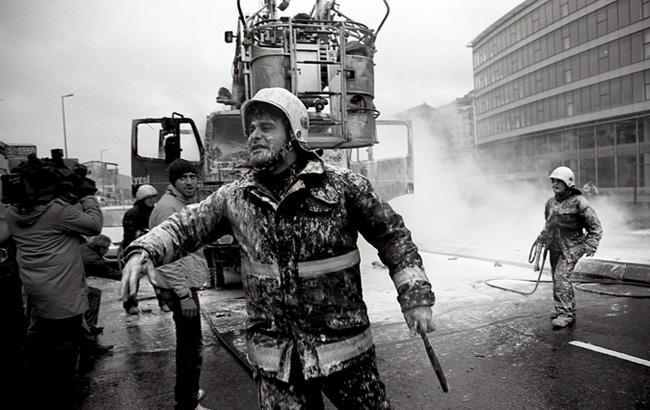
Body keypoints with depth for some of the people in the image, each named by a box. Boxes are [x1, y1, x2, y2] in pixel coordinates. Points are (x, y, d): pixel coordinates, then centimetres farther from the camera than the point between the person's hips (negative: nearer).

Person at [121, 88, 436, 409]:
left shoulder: (343, 186, -8)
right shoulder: (235, 197, 0)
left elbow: (392, 236, -1)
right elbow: (185, 226, 9)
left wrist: (415, 296, -7)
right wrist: (144, 251, -10)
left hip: (345, 349, -1)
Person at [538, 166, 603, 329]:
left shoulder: (578, 202, -9)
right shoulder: (551, 203, 11)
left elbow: (595, 226, -6)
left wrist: (590, 245, -14)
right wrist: (542, 239, 21)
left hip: (571, 247, -7)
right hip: (554, 247, 7)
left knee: (561, 277, -16)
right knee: (557, 279, 12)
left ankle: (565, 314, -8)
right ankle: (569, 309, 28)